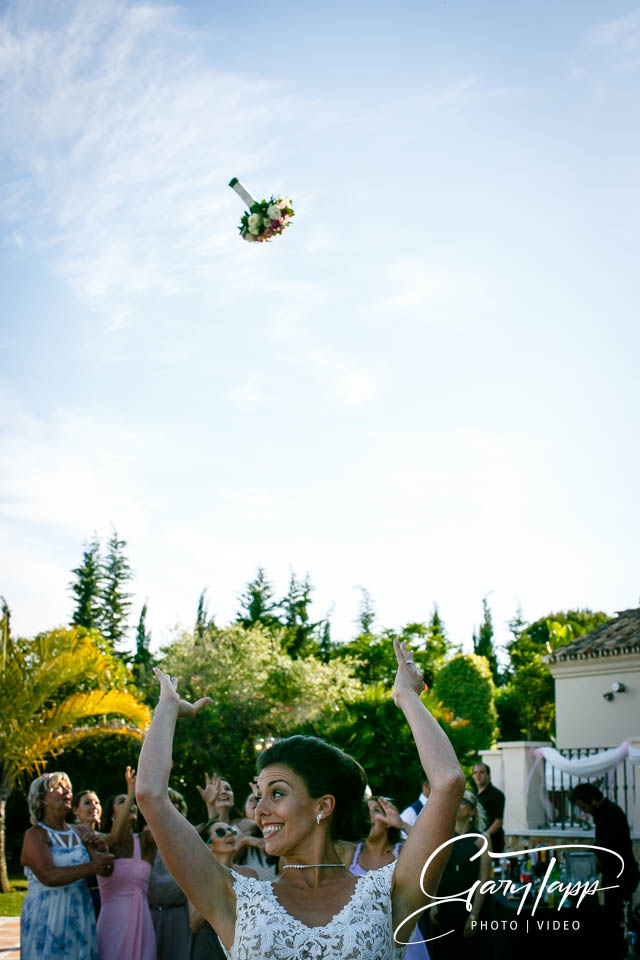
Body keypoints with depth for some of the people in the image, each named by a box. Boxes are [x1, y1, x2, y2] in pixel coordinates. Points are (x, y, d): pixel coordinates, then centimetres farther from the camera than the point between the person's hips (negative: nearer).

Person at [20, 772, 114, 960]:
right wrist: (91, 868, -25)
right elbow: (48, 877, -19)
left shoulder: (78, 833, 12)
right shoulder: (35, 834, -5)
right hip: (47, 915, -5)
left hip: (80, 915, 5)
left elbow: (105, 869, 8)